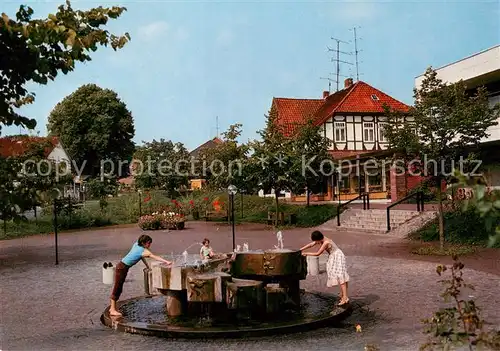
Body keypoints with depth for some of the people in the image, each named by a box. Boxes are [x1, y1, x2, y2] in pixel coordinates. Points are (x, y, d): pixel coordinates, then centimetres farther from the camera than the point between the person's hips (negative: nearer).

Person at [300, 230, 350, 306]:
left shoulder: (326, 243, -27)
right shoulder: (321, 240, -1)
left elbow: (317, 253, -21)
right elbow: (311, 244, 6)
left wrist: (306, 254, -12)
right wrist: (300, 250, 5)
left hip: (337, 257, -10)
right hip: (333, 257, 10)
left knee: (340, 276, -16)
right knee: (339, 276, 15)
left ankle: (345, 297, -22)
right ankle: (342, 294, 24)